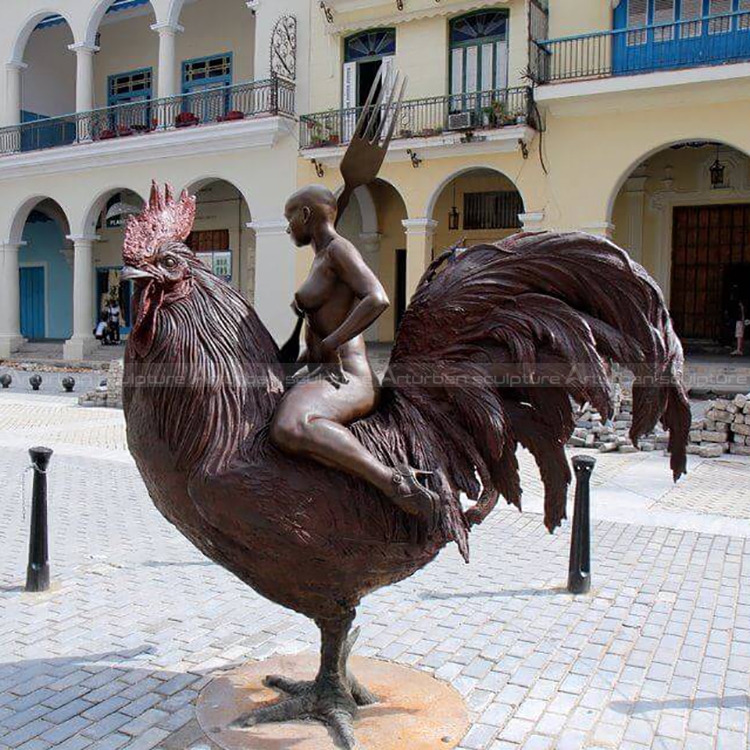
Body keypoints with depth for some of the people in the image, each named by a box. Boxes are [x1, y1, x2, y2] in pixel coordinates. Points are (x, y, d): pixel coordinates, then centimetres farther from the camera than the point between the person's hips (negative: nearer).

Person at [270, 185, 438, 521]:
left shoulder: (339, 248, -7)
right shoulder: (322, 259, 21)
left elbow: (377, 300, -25)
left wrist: (327, 346, -20)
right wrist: (295, 367, 19)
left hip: (346, 380, -11)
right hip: (323, 376, 11)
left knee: (289, 430, -41)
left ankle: (395, 483, -35)